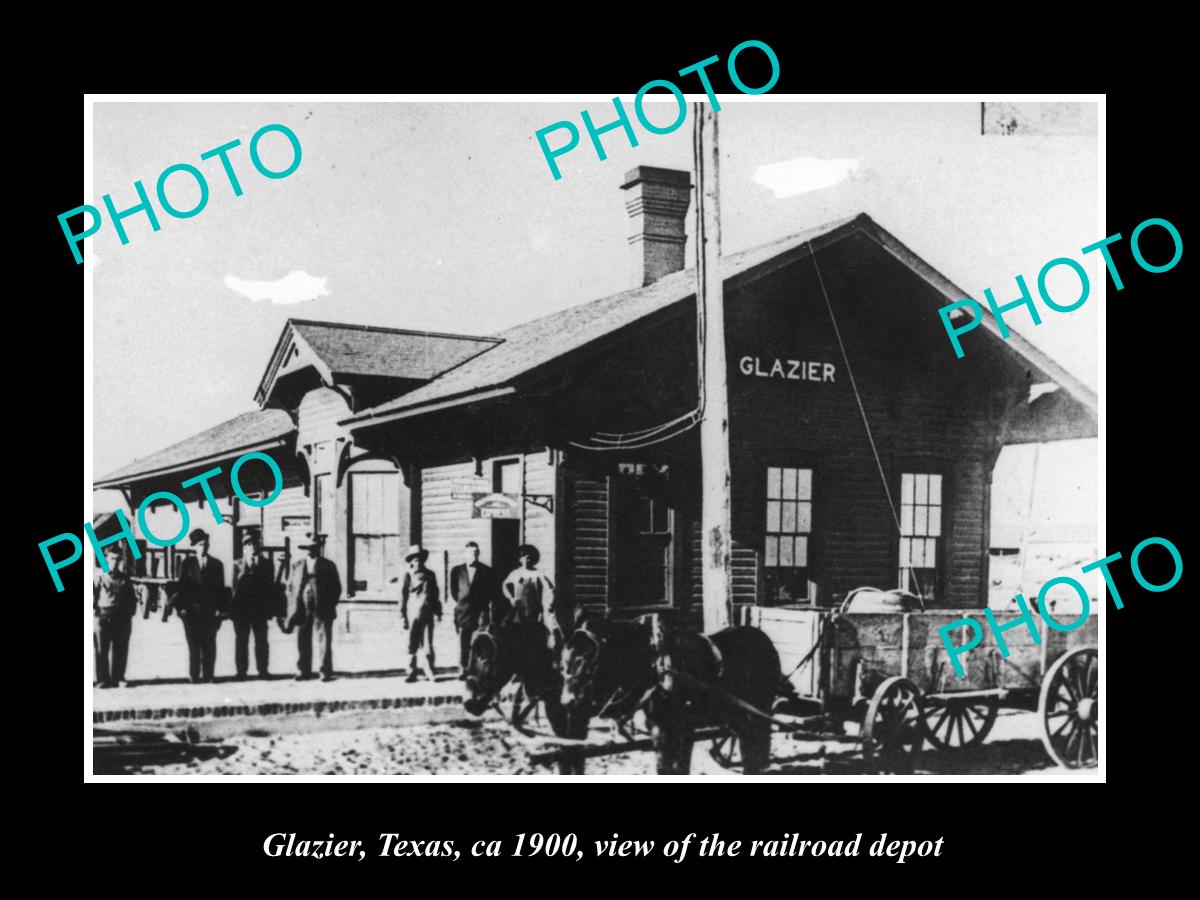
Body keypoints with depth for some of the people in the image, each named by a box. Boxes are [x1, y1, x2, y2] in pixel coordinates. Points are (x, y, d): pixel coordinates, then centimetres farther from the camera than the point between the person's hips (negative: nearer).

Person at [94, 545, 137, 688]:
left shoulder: (124, 578, 14)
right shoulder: (98, 577, 2)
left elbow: (132, 597, 19)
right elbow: (91, 595, -3)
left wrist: (131, 611, 7)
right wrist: (94, 611, -12)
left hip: (122, 618, 3)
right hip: (102, 617, -3)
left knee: (120, 649, 4)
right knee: (101, 649, -1)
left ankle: (118, 677, 12)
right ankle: (103, 679, 5)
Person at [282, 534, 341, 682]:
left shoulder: (328, 566, 6)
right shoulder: (297, 566, 13)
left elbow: (336, 588, 6)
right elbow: (290, 587, 12)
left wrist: (330, 606, -5)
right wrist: (292, 609, 2)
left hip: (322, 610, -3)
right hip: (302, 609, 3)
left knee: (324, 640, -6)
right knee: (303, 641, 5)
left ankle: (326, 672, -3)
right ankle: (305, 671, 14)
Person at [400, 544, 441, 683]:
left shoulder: (430, 575, 12)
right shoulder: (408, 575, 3)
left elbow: (436, 594, 16)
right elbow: (403, 595, 1)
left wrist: (438, 613, 12)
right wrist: (403, 616, -4)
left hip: (428, 615, 2)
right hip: (414, 614, -2)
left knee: (428, 644, 2)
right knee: (412, 645, -1)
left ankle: (431, 673, 8)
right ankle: (412, 673, 5)